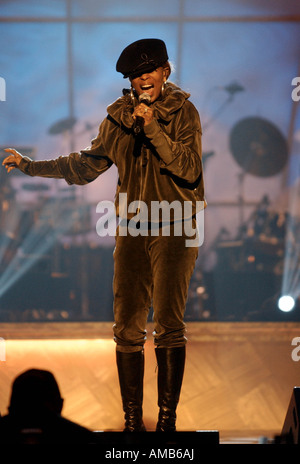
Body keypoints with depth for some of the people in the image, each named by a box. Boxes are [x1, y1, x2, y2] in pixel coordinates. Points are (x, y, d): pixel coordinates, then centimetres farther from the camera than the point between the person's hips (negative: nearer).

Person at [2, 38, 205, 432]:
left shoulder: (183, 112, -2)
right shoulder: (119, 116, 9)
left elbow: (189, 170, -12)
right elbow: (88, 165, 12)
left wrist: (153, 128, -18)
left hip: (174, 230, -3)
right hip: (132, 230, 4)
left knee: (168, 326, -9)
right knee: (127, 328, 0)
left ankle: (167, 419, -2)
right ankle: (132, 420, 7)